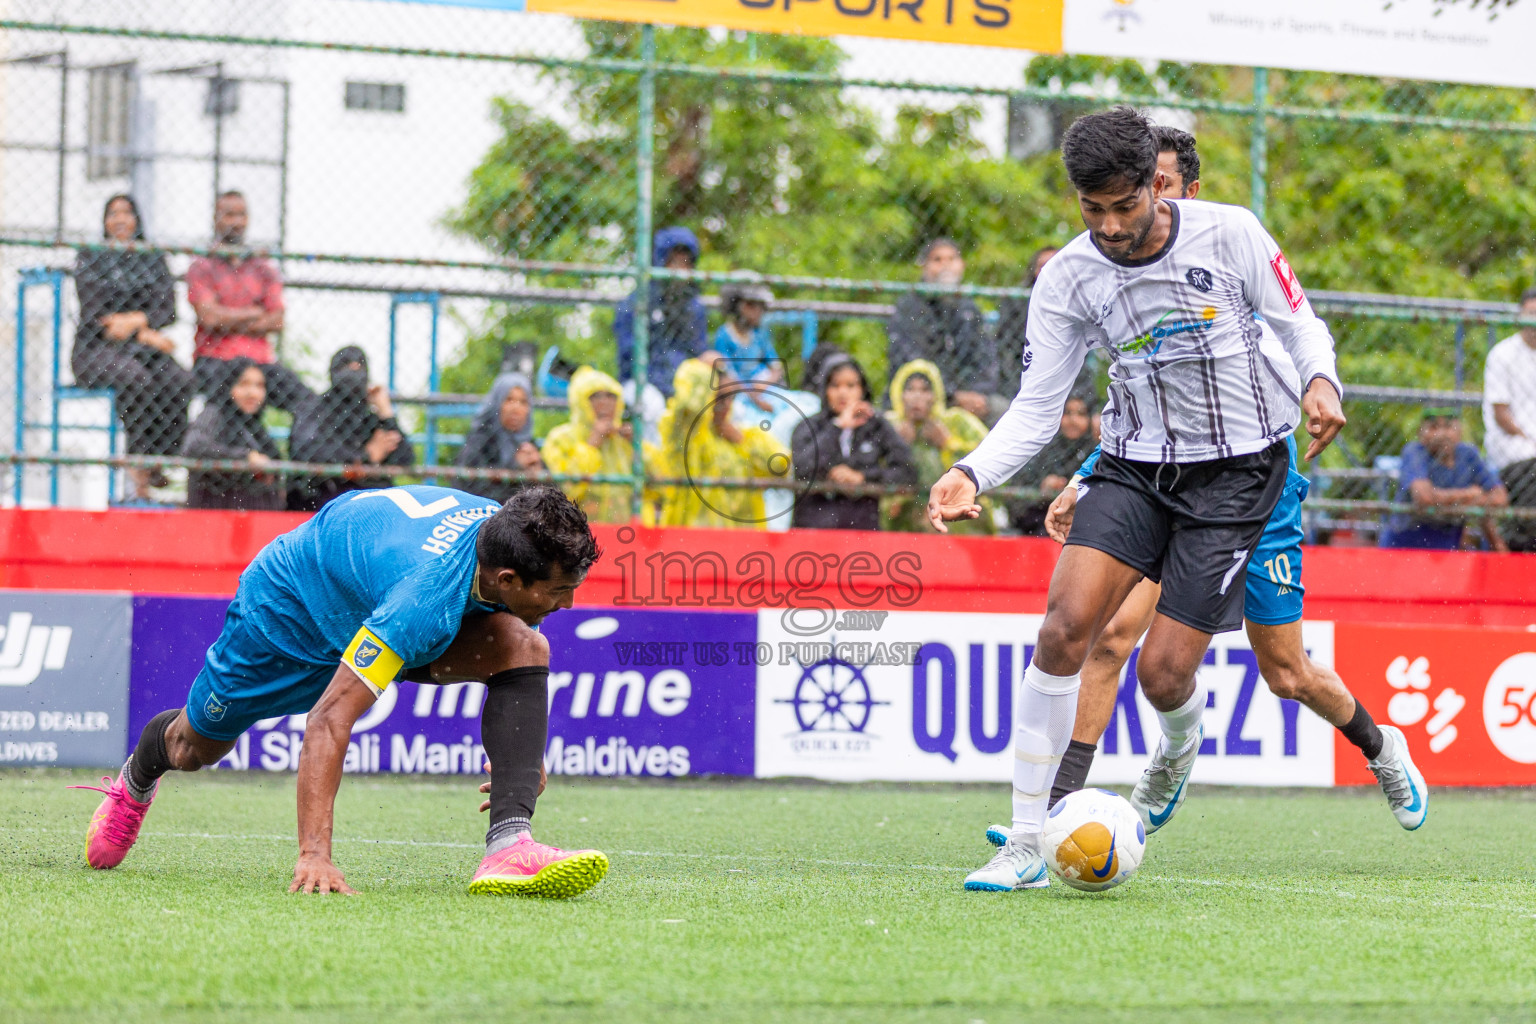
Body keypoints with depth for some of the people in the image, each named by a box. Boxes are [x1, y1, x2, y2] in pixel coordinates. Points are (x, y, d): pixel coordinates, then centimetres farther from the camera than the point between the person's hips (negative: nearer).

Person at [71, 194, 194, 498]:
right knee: (138, 380, -37)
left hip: (144, 347, 3)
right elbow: (94, 314, -5)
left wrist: (138, 320, -18)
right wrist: (144, 335, -12)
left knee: (180, 381, -30)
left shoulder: (153, 260, 16)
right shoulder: (90, 258, 6)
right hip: (96, 348, -3)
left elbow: (167, 309, 3)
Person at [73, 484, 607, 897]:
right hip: (291, 610, -5)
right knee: (197, 748, 19)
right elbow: (328, 720, -47)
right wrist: (313, 854, -52)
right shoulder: (426, 598, -46)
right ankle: (136, 778, 58)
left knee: (524, 648, -23)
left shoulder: (509, 535, -24)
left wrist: (525, 750, 5)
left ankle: (510, 845, -29)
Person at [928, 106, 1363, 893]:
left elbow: (1299, 324, 0)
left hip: (1236, 470, -2)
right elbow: (1035, 410, -4)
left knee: (1163, 673, -9)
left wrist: (1321, 383, -23)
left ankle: (1176, 757, 33)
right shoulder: (1067, 281, -6)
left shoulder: (1229, 235, -11)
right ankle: (1026, 846, -14)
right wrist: (971, 475, -22)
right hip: (1134, 466, 2)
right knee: (1065, 623, -21)